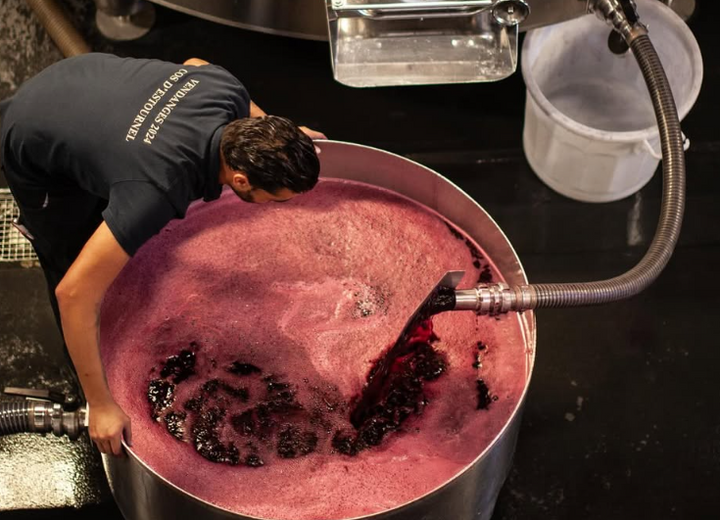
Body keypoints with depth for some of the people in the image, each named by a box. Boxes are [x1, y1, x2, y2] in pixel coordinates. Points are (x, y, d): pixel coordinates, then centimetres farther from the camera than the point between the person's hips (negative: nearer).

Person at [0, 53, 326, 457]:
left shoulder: (228, 91, -25)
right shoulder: (158, 192, -45)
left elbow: (193, 65, 4)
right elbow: (74, 294, -40)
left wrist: (275, 129, 3)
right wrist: (101, 405, -33)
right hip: (37, 153, -6)